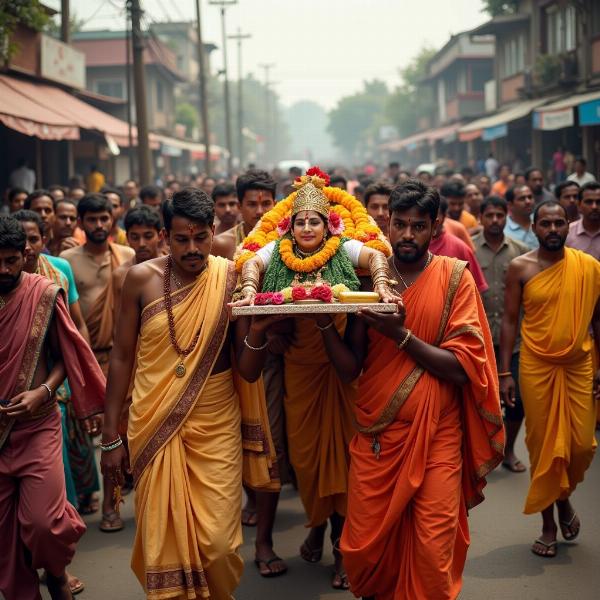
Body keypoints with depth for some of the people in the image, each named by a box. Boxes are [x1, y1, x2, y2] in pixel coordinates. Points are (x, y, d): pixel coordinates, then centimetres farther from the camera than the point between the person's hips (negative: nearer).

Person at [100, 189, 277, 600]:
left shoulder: (230, 277, -3)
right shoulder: (142, 278, -2)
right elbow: (122, 357, 3)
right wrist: (111, 436, 2)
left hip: (216, 425, 0)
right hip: (154, 426, 1)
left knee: (218, 542, -2)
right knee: (163, 538, 5)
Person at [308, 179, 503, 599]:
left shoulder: (455, 277, -4)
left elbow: (462, 368, -12)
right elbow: (349, 369, -1)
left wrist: (400, 335, -20)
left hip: (436, 437, -2)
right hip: (376, 435, 2)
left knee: (433, 554, 0)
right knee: (365, 548, 8)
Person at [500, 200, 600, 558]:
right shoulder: (521, 268, -3)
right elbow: (510, 320, 0)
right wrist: (504, 372, -4)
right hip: (536, 368, -1)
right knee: (542, 446, 6)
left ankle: (564, 496, 33)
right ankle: (548, 524, 22)